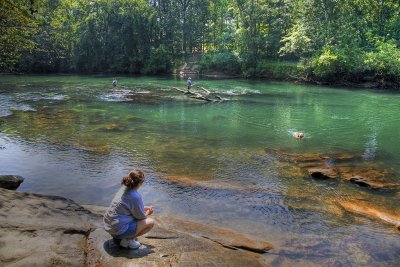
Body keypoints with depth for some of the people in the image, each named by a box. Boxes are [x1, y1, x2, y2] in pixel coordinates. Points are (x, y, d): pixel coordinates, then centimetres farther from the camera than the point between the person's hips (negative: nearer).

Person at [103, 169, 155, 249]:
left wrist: (145, 208, 16)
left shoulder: (124, 189, 2)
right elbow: (141, 216, -8)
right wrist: (148, 212, 12)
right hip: (118, 229, -9)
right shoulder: (135, 196, -23)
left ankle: (118, 237, 18)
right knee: (151, 222, -3)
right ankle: (129, 239, 0)